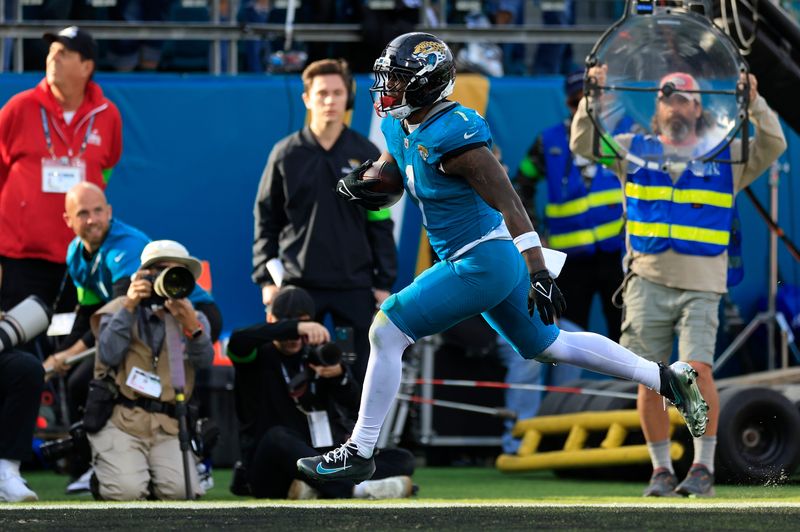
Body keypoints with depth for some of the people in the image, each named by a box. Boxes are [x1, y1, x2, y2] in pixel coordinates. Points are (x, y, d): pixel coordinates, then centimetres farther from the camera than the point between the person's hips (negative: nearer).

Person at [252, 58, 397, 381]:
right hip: (299, 282, 0)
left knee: (364, 373, 0)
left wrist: (384, 282, 1)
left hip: (356, 284, 0)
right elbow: (266, 221, 5)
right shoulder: (287, 155, 2)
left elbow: (381, 224, 6)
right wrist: (266, 278, -2)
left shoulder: (366, 155, 3)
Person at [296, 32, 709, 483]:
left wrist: (539, 273, -29)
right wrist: (361, 185, -4)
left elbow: (509, 204, -25)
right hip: (485, 262, 10)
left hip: (484, 263, -10)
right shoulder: (401, 128, 4)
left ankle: (360, 454, -2)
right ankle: (668, 379, 31)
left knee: (387, 332, -10)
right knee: (547, 346, 23)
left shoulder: (452, 136, -23)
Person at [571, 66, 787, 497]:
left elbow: (773, 146, -2)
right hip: (648, 281, 2)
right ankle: (661, 469, 11)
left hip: (701, 286, -2)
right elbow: (582, 144, 5)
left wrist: (754, 102, -14)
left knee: (698, 369, -17)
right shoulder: (634, 152, 11)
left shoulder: (726, 157, 8)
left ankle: (704, 465, -6)